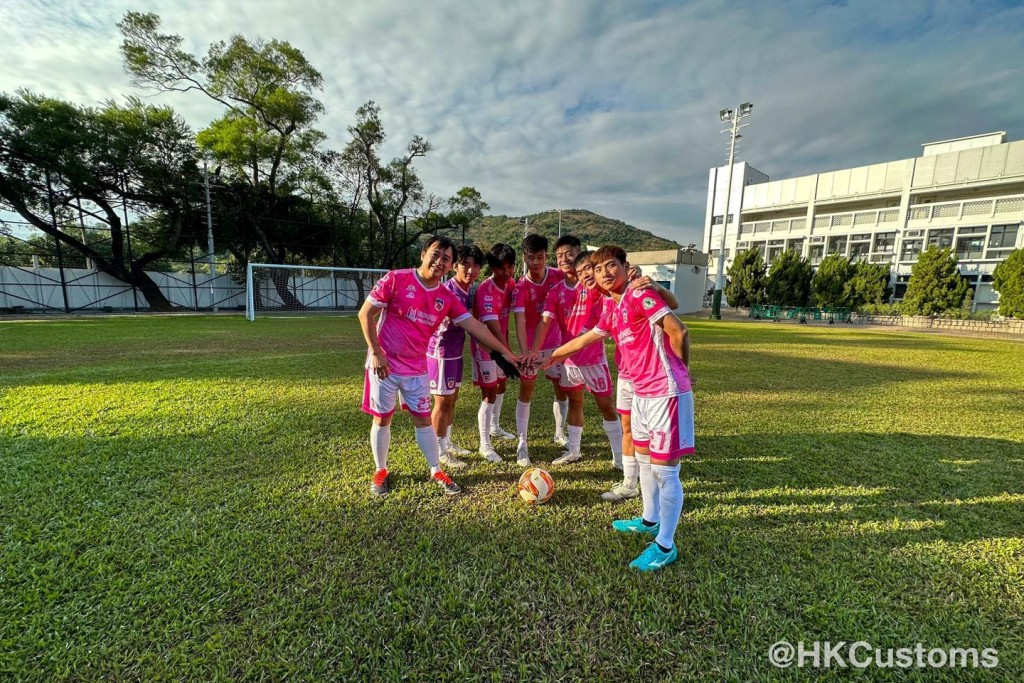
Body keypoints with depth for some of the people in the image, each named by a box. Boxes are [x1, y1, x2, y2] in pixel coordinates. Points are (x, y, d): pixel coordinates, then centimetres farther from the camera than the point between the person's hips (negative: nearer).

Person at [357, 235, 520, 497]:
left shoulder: (447, 298, -1)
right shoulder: (396, 279, -12)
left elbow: (474, 325, -1)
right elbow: (365, 314, -9)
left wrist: (505, 351, -3)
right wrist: (376, 352, -14)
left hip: (417, 368, 3)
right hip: (384, 363, -3)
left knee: (423, 419, 9)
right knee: (382, 419, 9)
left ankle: (436, 471, 23)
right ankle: (381, 472, 28)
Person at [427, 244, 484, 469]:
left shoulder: (469, 290, 5)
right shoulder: (448, 290, -21)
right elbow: (443, 324, -23)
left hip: (456, 351, 9)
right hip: (442, 352, -9)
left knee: (452, 399, 17)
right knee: (443, 402, 2)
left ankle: (447, 444, 33)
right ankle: (440, 452, 16)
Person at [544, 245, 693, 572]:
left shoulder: (640, 296, -14)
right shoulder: (612, 311, 13)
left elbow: (678, 331, -17)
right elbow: (583, 340, 23)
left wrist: (678, 370, -2)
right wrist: (551, 357, 31)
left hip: (667, 392, -9)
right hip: (641, 391, 9)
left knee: (664, 469, 0)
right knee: (643, 458, 20)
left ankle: (665, 546, 15)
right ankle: (650, 520, 40)